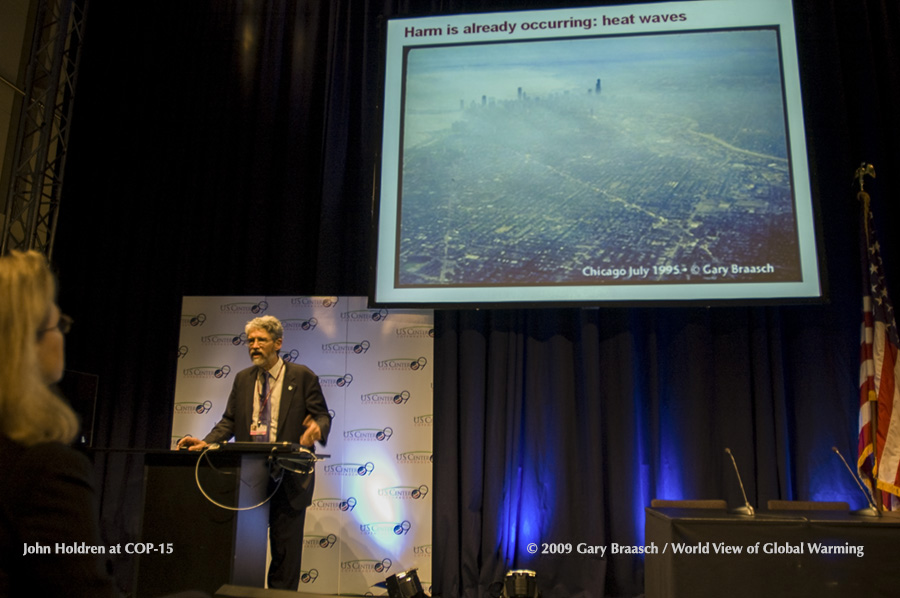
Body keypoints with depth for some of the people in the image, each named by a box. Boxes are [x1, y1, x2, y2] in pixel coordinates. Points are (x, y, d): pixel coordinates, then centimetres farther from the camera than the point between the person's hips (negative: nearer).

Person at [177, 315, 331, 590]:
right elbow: (229, 421, 10)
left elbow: (322, 415, -5)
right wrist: (207, 443, -7)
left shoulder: (302, 376, -4)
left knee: (285, 546, 5)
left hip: (289, 477, -4)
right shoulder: (242, 379, 10)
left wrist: (317, 428, -28)